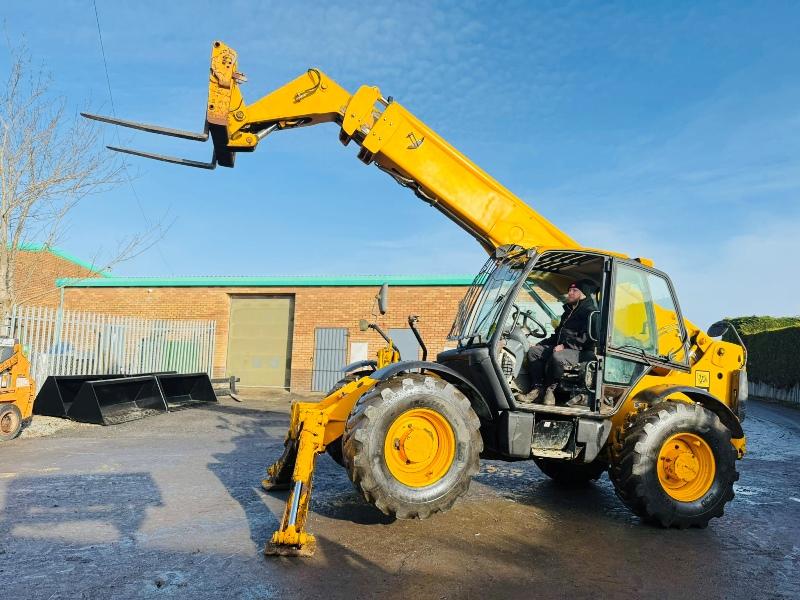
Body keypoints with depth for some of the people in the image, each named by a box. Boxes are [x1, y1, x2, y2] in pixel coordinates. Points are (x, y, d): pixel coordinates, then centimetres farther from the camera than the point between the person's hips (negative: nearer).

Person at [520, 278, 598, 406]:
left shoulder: (590, 311, -5)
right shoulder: (569, 310, 26)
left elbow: (587, 337, -18)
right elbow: (559, 332, 32)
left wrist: (565, 345, -22)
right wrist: (543, 343, 18)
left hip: (579, 351, -10)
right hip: (561, 347, 10)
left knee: (556, 357, -39)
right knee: (533, 351, -8)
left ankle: (550, 389, -16)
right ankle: (538, 388, -14)